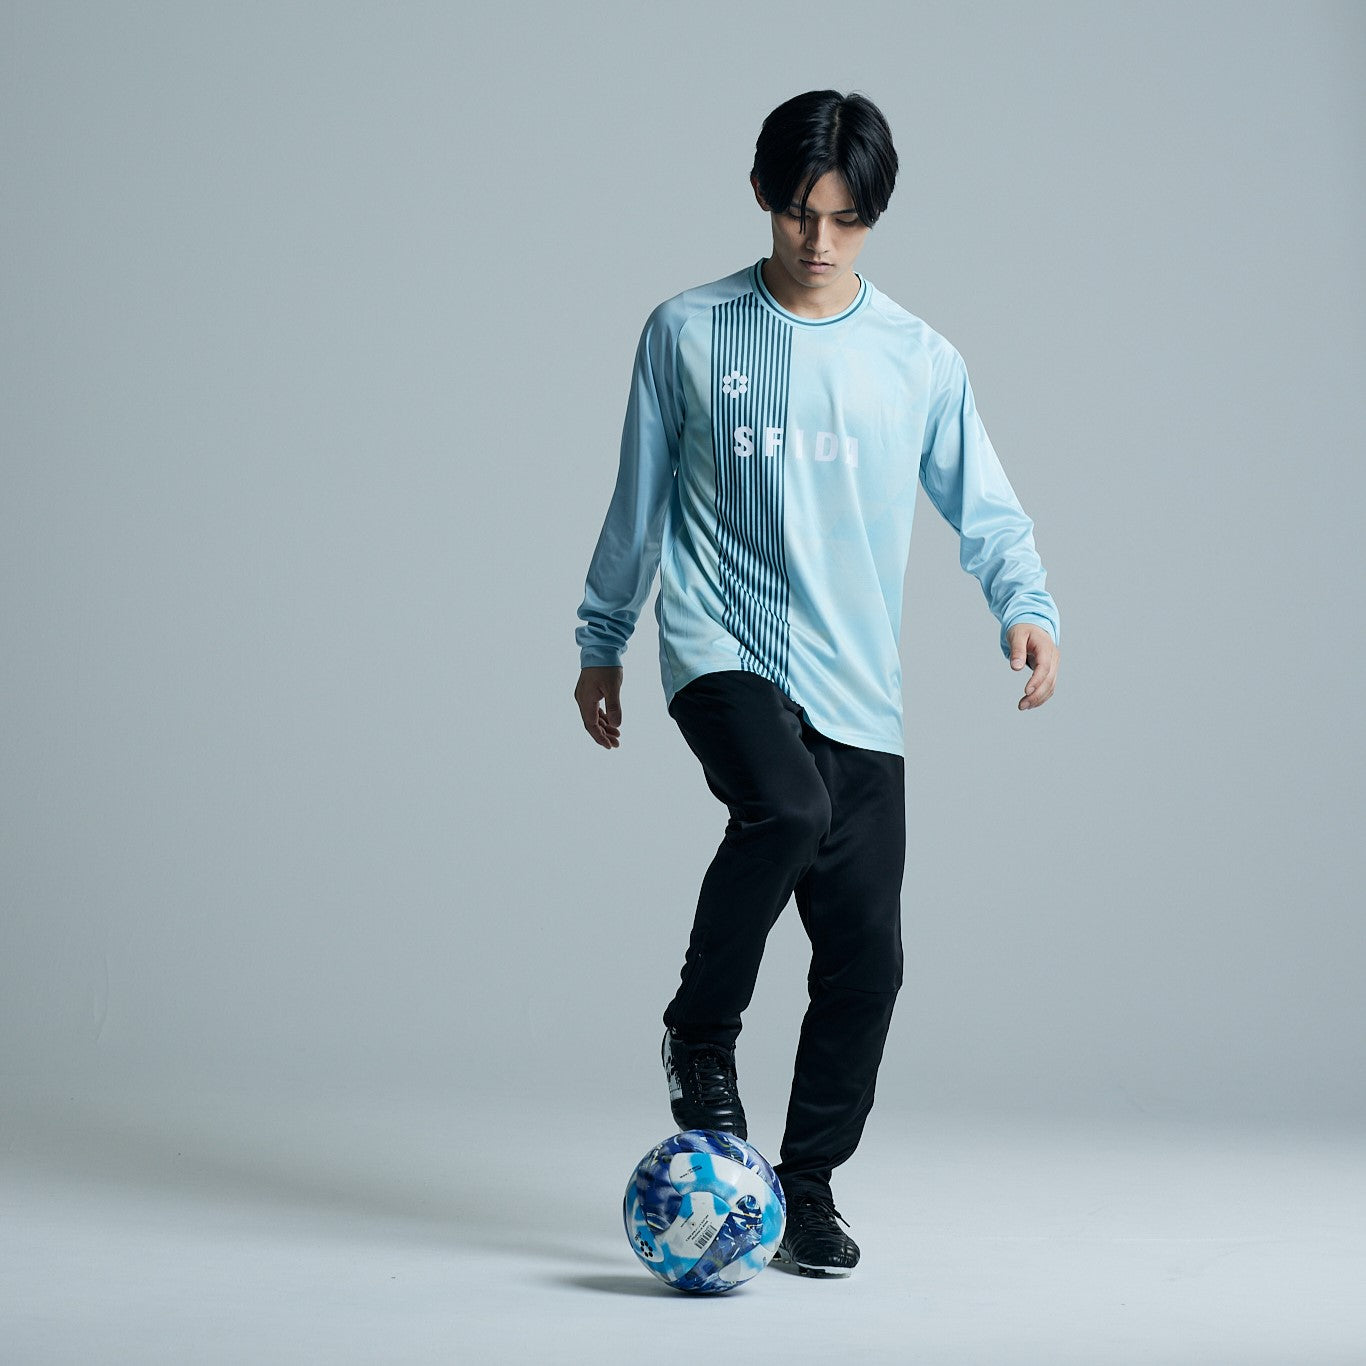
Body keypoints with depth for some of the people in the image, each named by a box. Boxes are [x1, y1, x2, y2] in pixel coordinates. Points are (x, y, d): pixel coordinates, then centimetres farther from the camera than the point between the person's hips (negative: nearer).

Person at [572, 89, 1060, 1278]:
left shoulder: (919, 361, 7)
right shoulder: (688, 334, 5)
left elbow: (985, 509, 8)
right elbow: (641, 502, 12)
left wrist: (1028, 608, -11)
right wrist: (600, 644, 15)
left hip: (857, 688, 2)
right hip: (723, 647, -2)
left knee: (866, 958, -2)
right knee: (784, 812, -33)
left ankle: (809, 1190, 14)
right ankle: (701, 1033, -7)